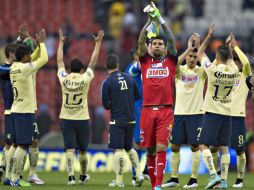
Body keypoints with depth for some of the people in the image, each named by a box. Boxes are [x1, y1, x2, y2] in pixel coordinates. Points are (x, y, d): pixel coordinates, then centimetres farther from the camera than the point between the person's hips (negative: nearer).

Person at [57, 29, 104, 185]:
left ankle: (71, 177, -17)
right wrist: (98, 42, 8)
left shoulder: (64, 79, -5)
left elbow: (60, 61, 8)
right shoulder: (85, 79, -8)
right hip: (82, 119, -1)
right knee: (82, 150, 13)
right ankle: (83, 176, 28)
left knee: (69, 149, -4)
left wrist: (61, 42, 18)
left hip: (66, 119, 1)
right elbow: (93, 61, 0)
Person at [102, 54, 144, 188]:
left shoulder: (107, 82, -10)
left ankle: (119, 180, -5)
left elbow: (106, 105, -7)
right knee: (129, 148, 19)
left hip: (117, 120, -5)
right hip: (131, 119, 5)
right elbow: (137, 97, 13)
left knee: (118, 150, -4)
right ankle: (139, 174, 9)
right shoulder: (129, 78, 4)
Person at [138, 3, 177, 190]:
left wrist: (160, 19, -5)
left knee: (161, 147, -11)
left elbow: (172, 40, 0)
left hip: (165, 111, -2)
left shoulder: (170, 61, 10)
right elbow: (141, 41, 1)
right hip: (148, 110, 2)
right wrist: (149, 21, -8)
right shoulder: (146, 61, 13)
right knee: (150, 150, 5)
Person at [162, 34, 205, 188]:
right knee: (175, 146, 4)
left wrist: (199, 47, -23)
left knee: (195, 146, -1)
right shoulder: (180, 70, 4)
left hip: (196, 112, -2)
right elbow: (173, 65, -19)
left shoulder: (201, 72, 1)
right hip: (179, 112, 2)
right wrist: (189, 49, -22)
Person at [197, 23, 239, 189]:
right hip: (227, 113, 5)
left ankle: (214, 175, -19)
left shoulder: (213, 69, -15)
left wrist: (209, 36, 5)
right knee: (224, 147, 9)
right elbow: (230, 59, 23)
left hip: (212, 113, -5)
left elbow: (200, 53, 1)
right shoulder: (234, 71, -3)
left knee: (204, 145, -3)